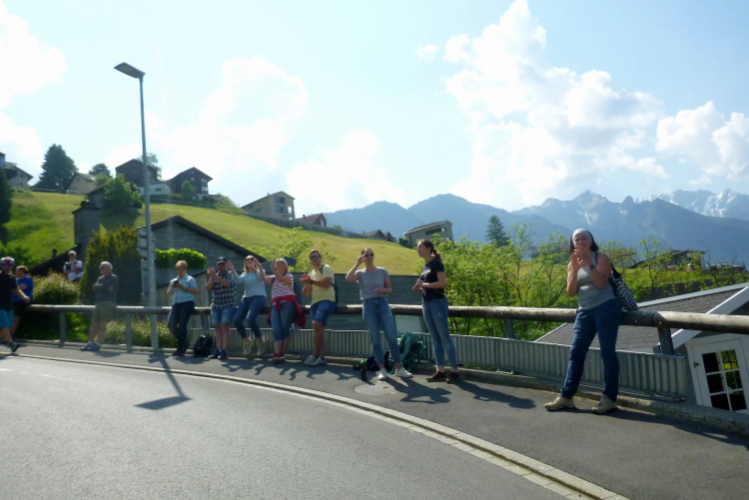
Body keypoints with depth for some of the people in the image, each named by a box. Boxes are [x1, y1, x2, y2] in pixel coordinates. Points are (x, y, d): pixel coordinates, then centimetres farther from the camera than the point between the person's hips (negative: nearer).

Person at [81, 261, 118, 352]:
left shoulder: (113, 278, 0)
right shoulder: (100, 278, 22)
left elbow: (110, 289, -12)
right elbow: (95, 287, 6)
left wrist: (100, 287, -1)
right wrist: (105, 288, -7)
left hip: (108, 303, -7)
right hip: (98, 303, 7)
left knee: (102, 324, -9)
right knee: (94, 323, 5)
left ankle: (97, 344, -10)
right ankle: (90, 342, 7)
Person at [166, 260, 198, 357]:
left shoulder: (190, 279, 6)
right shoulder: (173, 281, 24)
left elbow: (195, 291, -5)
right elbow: (168, 294, 22)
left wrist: (183, 288, -12)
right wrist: (172, 287, 2)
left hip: (187, 303, -6)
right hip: (176, 304, 6)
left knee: (182, 324, -13)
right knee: (171, 323, -8)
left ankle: (181, 348, -4)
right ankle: (183, 343, 9)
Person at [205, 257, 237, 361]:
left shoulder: (231, 274, 0)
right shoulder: (214, 275, 13)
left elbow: (226, 283, -20)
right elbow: (208, 288, 1)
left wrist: (215, 276, -28)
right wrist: (211, 278, -14)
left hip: (228, 305, -5)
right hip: (216, 306, 5)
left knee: (224, 327, -14)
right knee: (217, 329, 4)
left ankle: (223, 351, -16)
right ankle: (218, 351, 7)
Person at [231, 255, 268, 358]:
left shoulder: (260, 271, 11)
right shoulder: (245, 275, 21)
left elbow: (263, 278, -13)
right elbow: (238, 279, -2)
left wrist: (259, 266, -25)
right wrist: (232, 270, -14)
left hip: (259, 297, -5)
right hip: (247, 298, 5)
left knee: (250, 318, -29)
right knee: (236, 319, -16)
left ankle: (260, 340, -7)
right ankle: (246, 341, 7)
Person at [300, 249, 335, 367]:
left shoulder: (326, 268, 0)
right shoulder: (311, 273, 22)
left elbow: (327, 283, -18)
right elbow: (305, 293, 19)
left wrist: (311, 281, -17)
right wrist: (306, 283, 0)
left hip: (327, 300, -8)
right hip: (315, 302, 8)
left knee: (316, 324, -23)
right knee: (319, 329, 3)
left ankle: (315, 355, -17)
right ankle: (321, 357, 2)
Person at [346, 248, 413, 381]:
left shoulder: (382, 271, 8)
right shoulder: (360, 273, 6)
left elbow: (390, 289, 10)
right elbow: (348, 278, -15)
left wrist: (383, 290, -12)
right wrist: (357, 263, -10)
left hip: (382, 303, 0)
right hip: (368, 305, 0)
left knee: (392, 336, -7)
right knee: (375, 339, 1)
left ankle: (399, 368, 0)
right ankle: (382, 369, 7)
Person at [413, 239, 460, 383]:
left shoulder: (436, 263, -7)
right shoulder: (424, 267, 16)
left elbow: (443, 283, -18)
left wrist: (424, 284, -13)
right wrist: (419, 288, 4)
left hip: (437, 303, -8)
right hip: (426, 304, 8)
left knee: (445, 337, -7)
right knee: (435, 339, 7)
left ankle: (454, 371, -3)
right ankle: (440, 371, 9)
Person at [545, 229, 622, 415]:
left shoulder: (601, 257, 0)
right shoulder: (572, 264, 14)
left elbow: (601, 283, -14)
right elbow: (571, 292, 2)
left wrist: (589, 262, -17)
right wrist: (575, 269, -10)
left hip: (606, 307, -5)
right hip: (585, 311, 6)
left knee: (607, 352, -5)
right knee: (575, 352, 3)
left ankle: (609, 398, 1)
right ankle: (566, 396, 5)